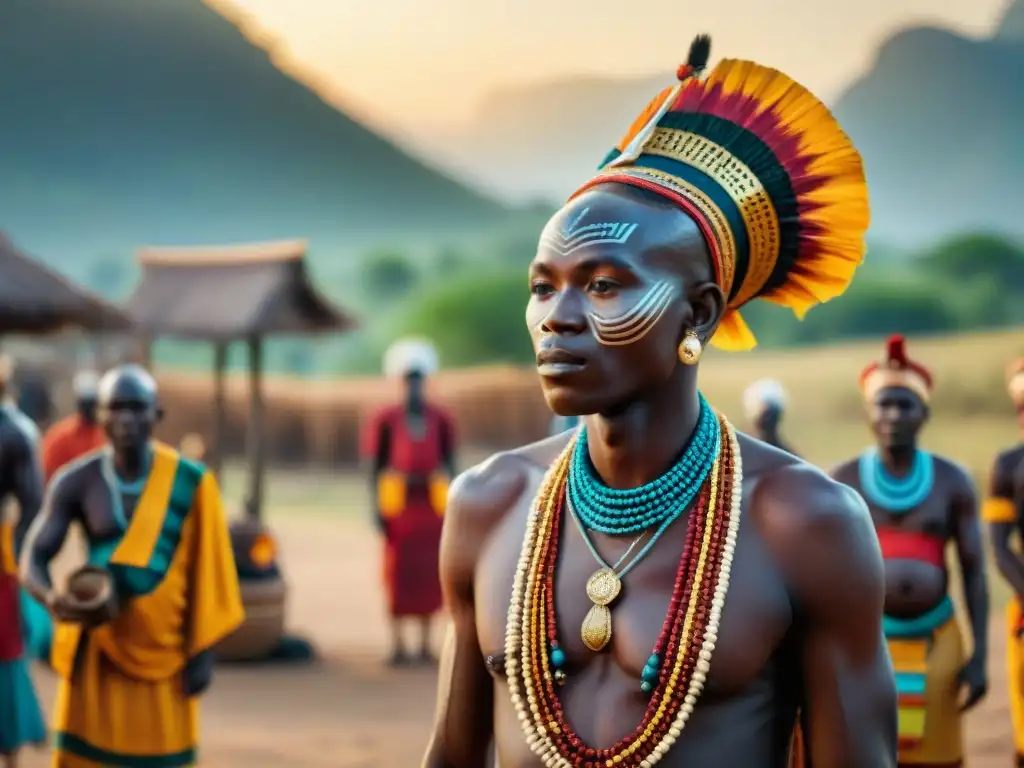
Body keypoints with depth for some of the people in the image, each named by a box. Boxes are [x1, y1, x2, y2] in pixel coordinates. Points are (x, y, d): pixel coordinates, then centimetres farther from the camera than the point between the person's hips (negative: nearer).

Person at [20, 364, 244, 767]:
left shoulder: (189, 481, -8)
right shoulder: (76, 482, -6)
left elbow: (206, 573, -4)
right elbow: (33, 558, -7)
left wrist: (203, 652, -6)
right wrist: (51, 598, -29)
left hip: (162, 647, 0)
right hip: (98, 650, 1)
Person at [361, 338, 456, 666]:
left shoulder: (440, 420, 5)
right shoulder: (387, 420, -3)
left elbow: (449, 465, 9)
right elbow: (375, 466, -1)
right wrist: (377, 509, -7)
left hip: (431, 503, 2)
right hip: (398, 505, -2)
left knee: (429, 571, 3)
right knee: (398, 572, -2)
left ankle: (425, 645, 10)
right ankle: (397, 646, 3)